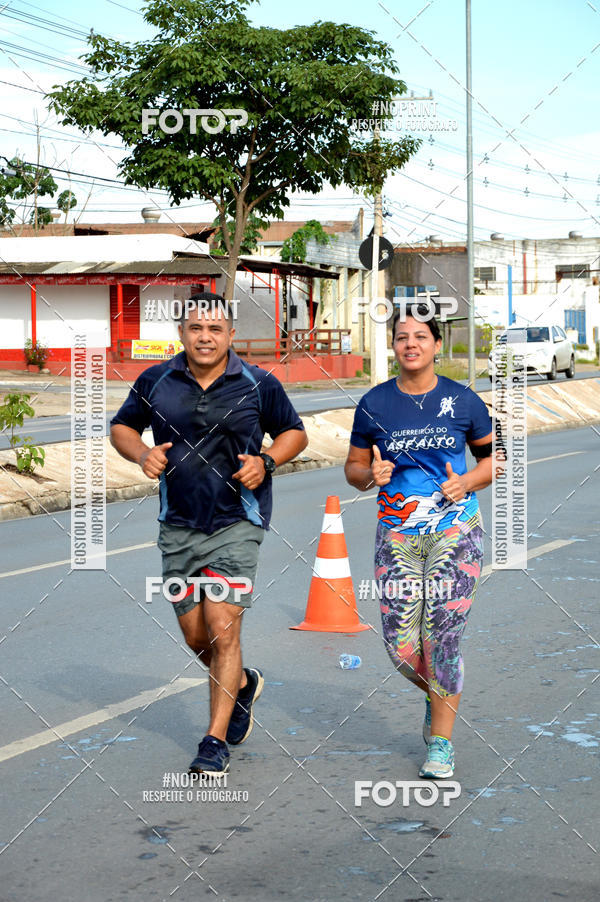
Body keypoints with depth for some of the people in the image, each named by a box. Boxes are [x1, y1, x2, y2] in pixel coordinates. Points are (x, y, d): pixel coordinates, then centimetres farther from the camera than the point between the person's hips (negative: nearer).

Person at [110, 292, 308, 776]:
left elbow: (294, 433, 10)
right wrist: (142, 453, -5)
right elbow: (122, 426, 16)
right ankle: (243, 683, 42)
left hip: (237, 523, -3)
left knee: (222, 627, -13)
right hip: (178, 527, 3)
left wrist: (266, 461, -9)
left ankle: (216, 741, -5)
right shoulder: (156, 382, 3)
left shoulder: (259, 384, -2)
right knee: (195, 636, 10)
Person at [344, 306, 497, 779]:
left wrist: (466, 482, -8)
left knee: (442, 637, -5)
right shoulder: (374, 404, 2)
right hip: (397, 533, 2)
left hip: (455, 530, -1)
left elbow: (491, 456, 11)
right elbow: (354, 467, 10)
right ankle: (436, 693, 34)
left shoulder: (463, 401, 0)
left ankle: (441, 741, 11)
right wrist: (371, 474, -12)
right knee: (401, 647, -1)